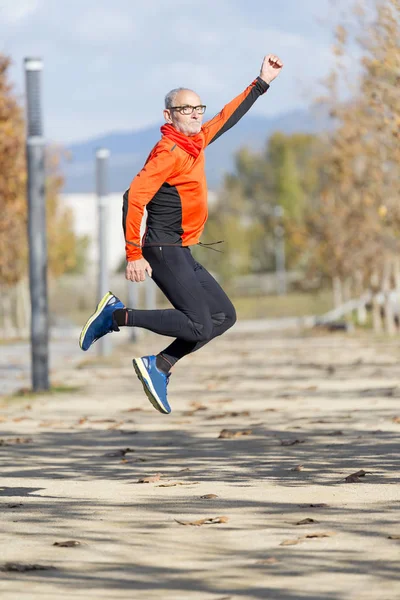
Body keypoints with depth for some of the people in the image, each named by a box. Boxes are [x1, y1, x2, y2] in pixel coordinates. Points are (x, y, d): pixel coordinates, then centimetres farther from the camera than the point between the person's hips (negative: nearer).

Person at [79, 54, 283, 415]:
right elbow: (135, 197, -23)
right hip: (164, 252, -10)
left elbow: (228, 118, 27)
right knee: (199, 325, -17)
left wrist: (262, 83, 29)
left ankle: (159, 367, 7)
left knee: (224, 316, 11)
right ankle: (117, 316, -8)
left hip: (183, 254, 10)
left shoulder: (195, 143, 11)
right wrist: (134, 255, -26)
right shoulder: (169, 152, -15)